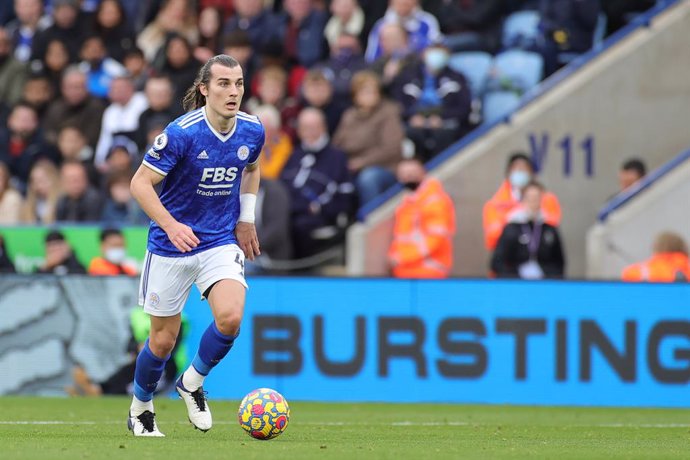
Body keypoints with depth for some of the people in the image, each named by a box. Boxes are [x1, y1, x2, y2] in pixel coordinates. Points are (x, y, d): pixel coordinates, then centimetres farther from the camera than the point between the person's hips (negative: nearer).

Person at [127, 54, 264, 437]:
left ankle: (192, 383, 7)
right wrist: (171, 225, -29)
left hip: (222, 242, 3)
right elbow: (140, 182, -17)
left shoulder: (252, 131, -4)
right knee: (163, 339, 5)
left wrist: (246, 218, 11)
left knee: (230, 318, -21)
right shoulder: (182, 133, -20)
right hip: (171, 247, -3)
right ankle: (140, 408, 33)